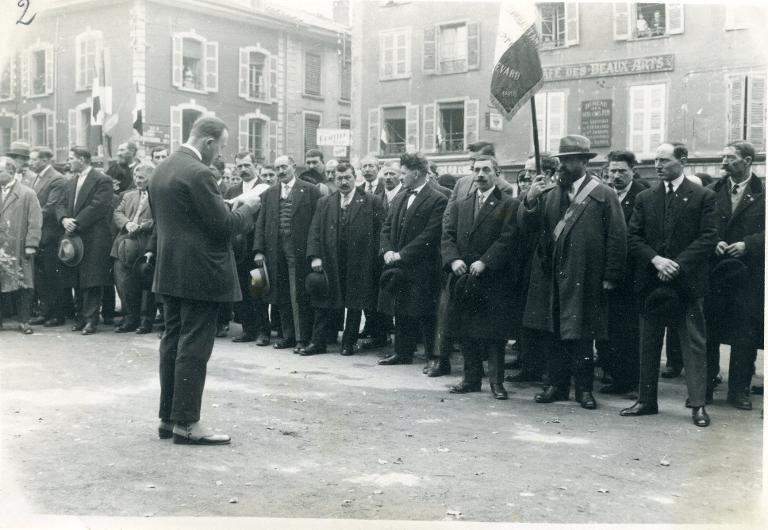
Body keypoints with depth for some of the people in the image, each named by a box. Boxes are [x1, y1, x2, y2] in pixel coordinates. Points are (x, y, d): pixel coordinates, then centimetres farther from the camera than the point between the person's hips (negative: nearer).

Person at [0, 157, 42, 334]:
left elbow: (35, 221, -6)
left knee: (24, 286, 0)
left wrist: (31, 245, -12)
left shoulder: (27, 194, -2)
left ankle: (24, 321, 9)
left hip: (19, 249, -4)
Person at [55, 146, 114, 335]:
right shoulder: (71, 182, 18)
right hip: (75, 236, 8)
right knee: (78, 281, 12)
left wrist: (76, 223, -17)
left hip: (94, 239, -8)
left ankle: (91, 320, -3)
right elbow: (61, 206, 13)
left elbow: (98, 207, -16)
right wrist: (64, 219, -8)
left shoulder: (102, 180, -7)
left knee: (92, 281, -7)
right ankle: (80, 317, 20)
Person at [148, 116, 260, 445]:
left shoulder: (162, 170, 11)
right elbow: (226, 226, -18)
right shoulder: (198, 173, -18)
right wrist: (247, 207, -2)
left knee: (173, 343, 13)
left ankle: (168, 418, 19)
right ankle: (186, 423, 1)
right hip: (199, 273, -9)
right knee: (194, 349, -4)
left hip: (169, 271, 9)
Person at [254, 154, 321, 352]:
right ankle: (288, 335, 19)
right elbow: (261, 223, 11)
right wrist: (259, 250, 2)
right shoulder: (269, 193, 13)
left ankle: (302, 338, 3)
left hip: (299, 249, -4)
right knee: (282, 296, 10)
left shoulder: (310, 191, 0)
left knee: (299, 295, -4)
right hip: (275, 250, 4)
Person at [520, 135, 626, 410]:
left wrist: (610, 276, -9)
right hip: (552, 277, 4)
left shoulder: (603, 195, -3)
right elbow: (529, 226, 5)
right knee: (555, 334, 10)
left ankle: (584, 388, 14)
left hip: (584, 279, -4)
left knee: (581, 335, 3)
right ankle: (558, 384, 19)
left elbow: (617, 237, -5)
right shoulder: (550, 193, 10)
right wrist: (530, 200, -13)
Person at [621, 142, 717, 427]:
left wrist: (677, 264, -14)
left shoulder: (703, 196, 0)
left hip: (687, 282, -3)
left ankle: (698, 403, 5)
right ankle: (646, 400, 17)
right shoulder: (644, 198, 10)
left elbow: (708, 238, -6)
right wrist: (656, 260, -11)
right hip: (651, 282, 4)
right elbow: (633, 238, 5)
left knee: (694, 344, 0)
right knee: (648, 344, 9)